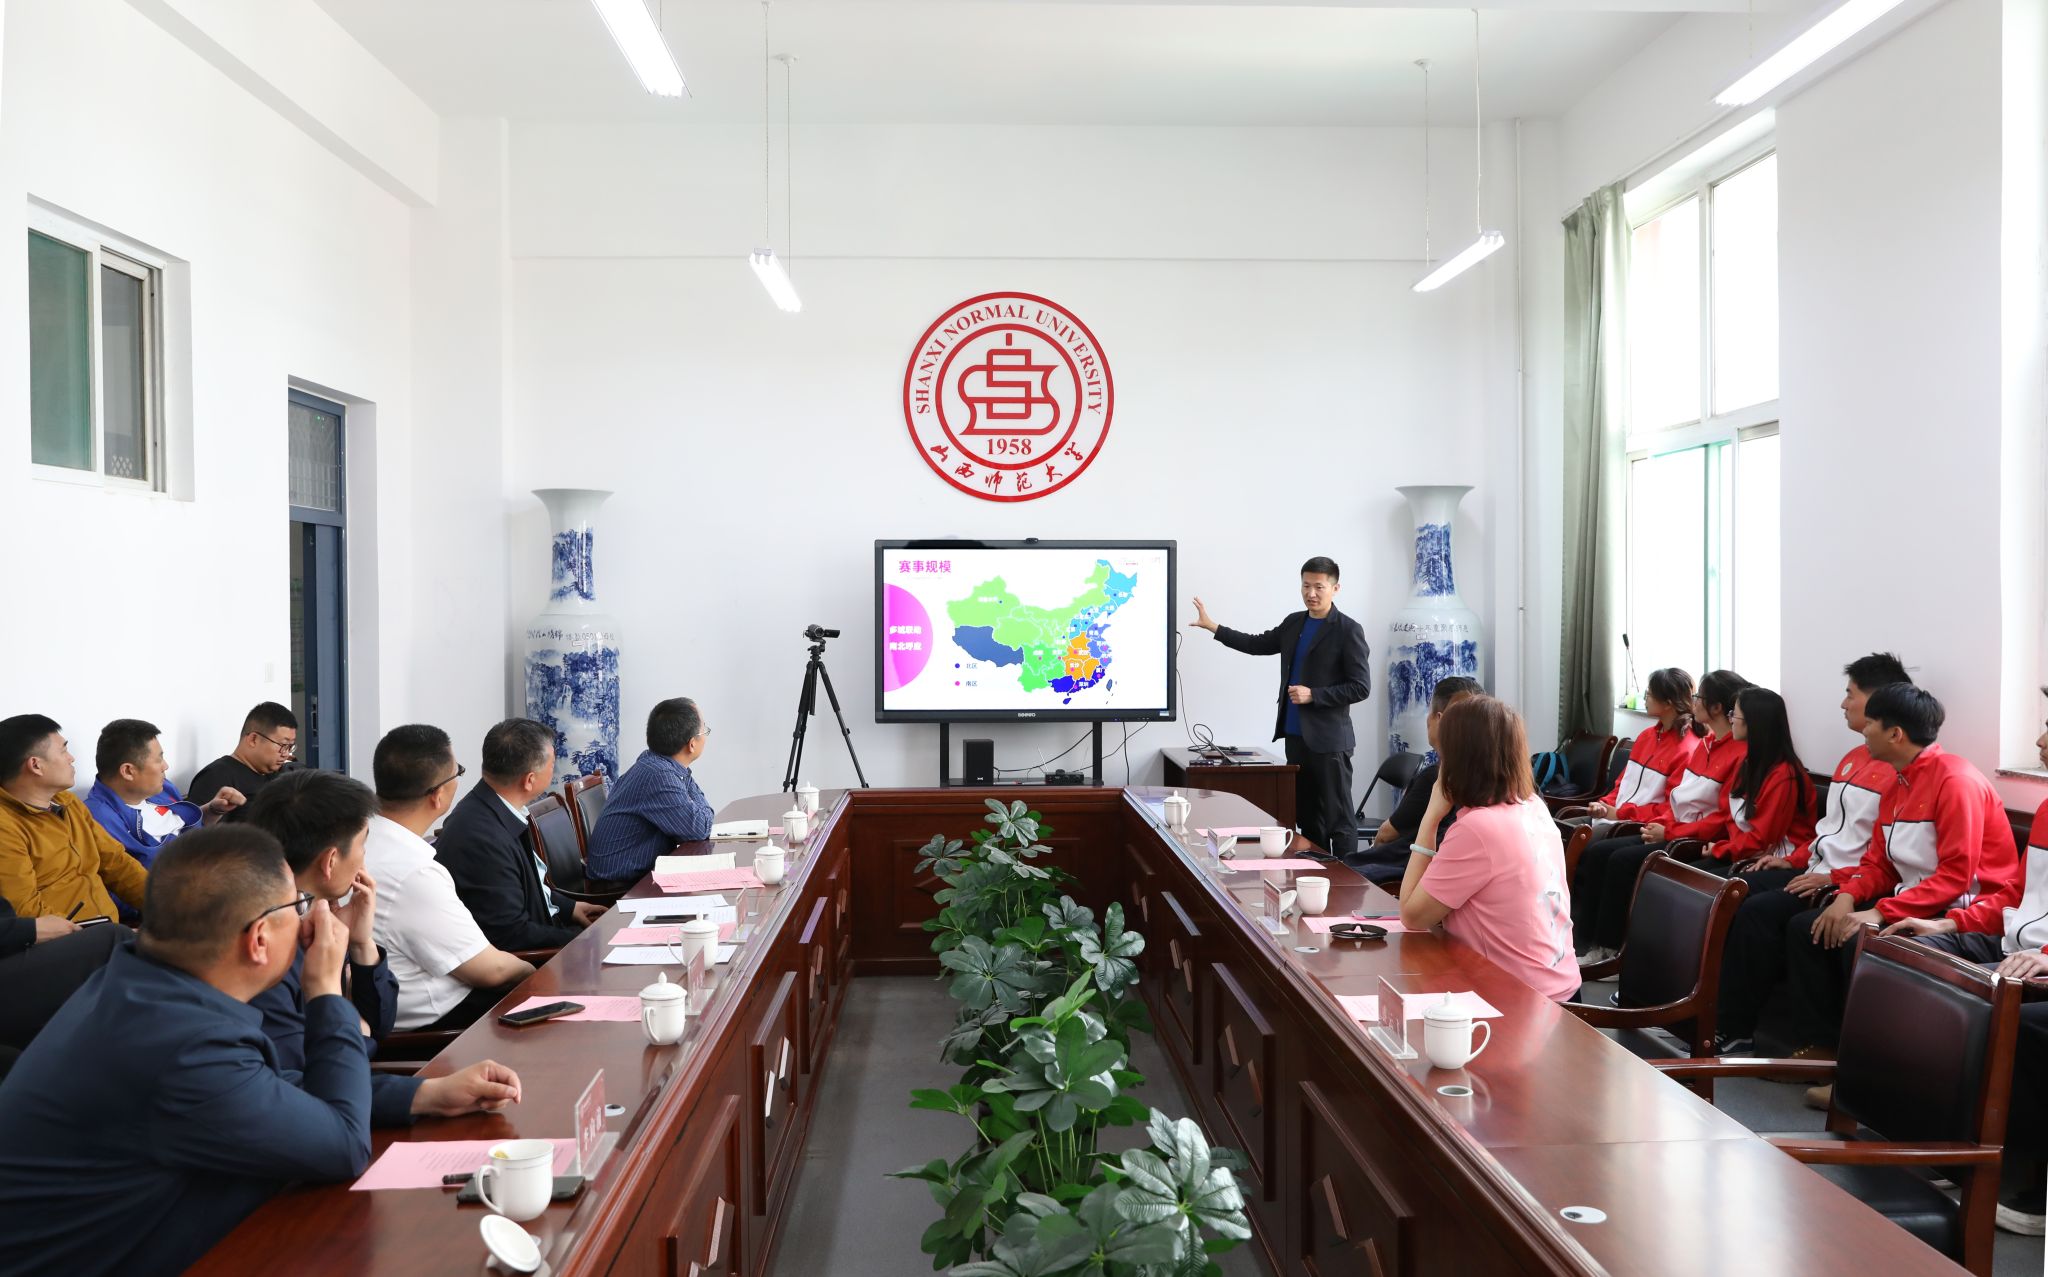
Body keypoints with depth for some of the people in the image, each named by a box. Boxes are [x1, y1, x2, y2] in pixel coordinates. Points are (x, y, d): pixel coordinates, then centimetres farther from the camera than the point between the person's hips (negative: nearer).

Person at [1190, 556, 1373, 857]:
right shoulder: (1294, 623, 12)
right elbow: (1258, 644, 24)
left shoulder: (1348, 631, -9)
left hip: (1328, 740, -7)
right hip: (1295, 735, 7)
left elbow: (1360, 687, -11)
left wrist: (1313, 695, -17)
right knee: (1306, 816, 12)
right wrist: (1212, 626, 20)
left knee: (1337, 818, -4)